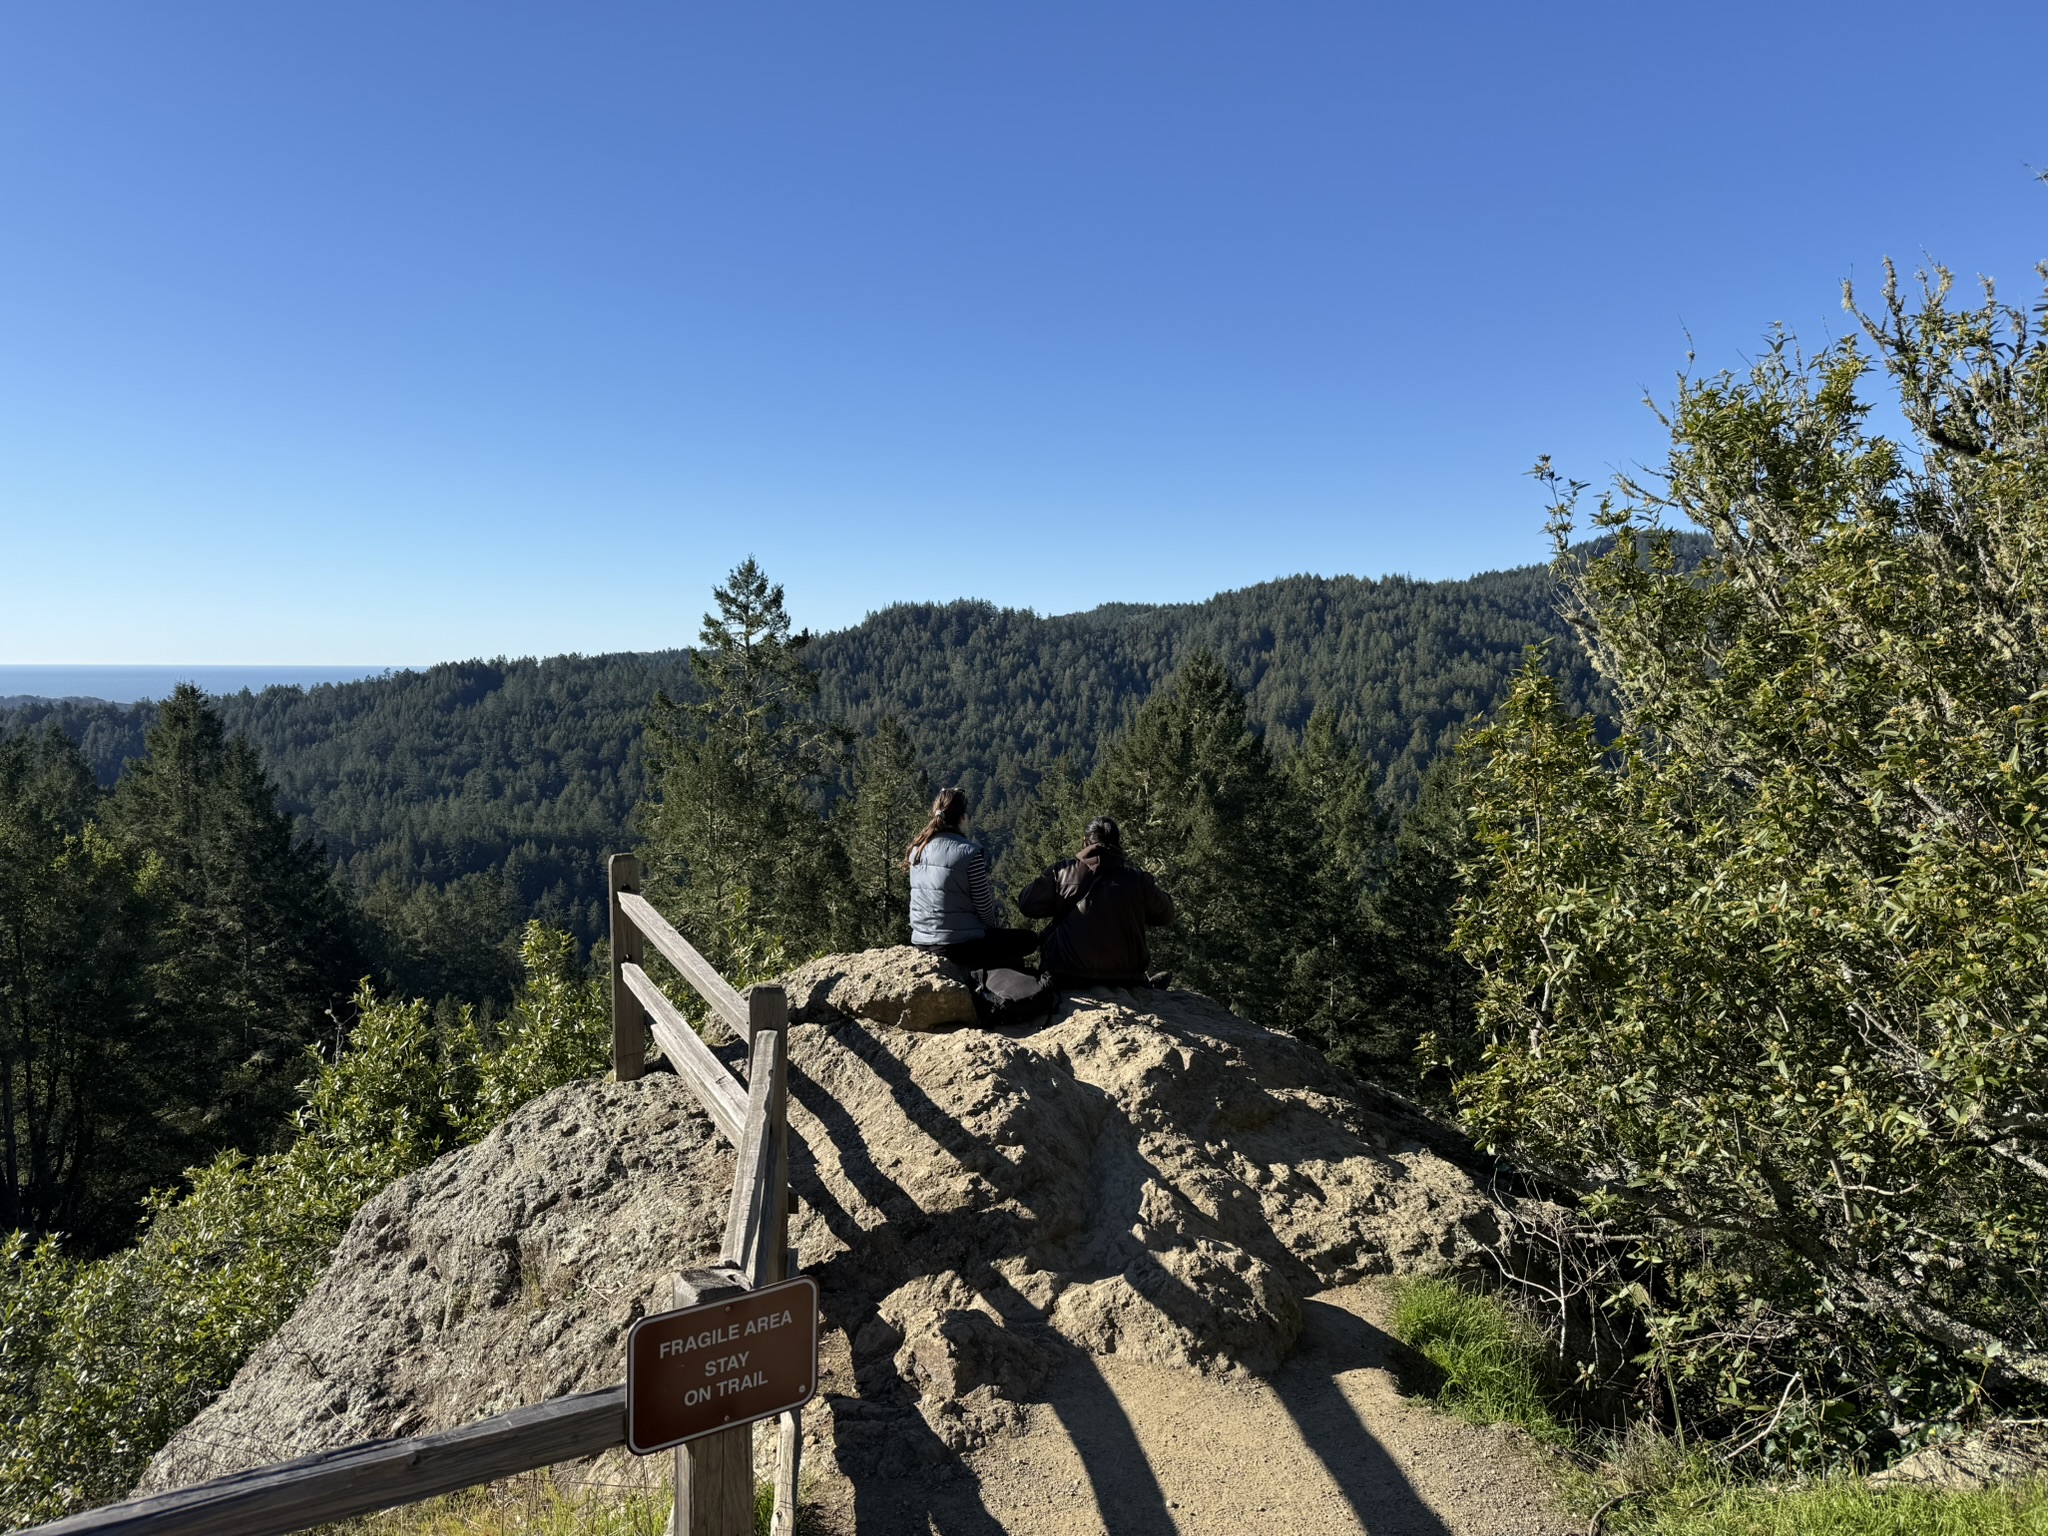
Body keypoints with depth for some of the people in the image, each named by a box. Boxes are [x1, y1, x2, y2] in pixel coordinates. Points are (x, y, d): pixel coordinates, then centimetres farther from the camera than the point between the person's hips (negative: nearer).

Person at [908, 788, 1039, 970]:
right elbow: (984, 906, -10)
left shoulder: (917, 849, 3)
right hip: (959, 946, -7)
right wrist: (997, 923, 12)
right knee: (1029, 939, 12)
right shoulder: (969, 853, -16)